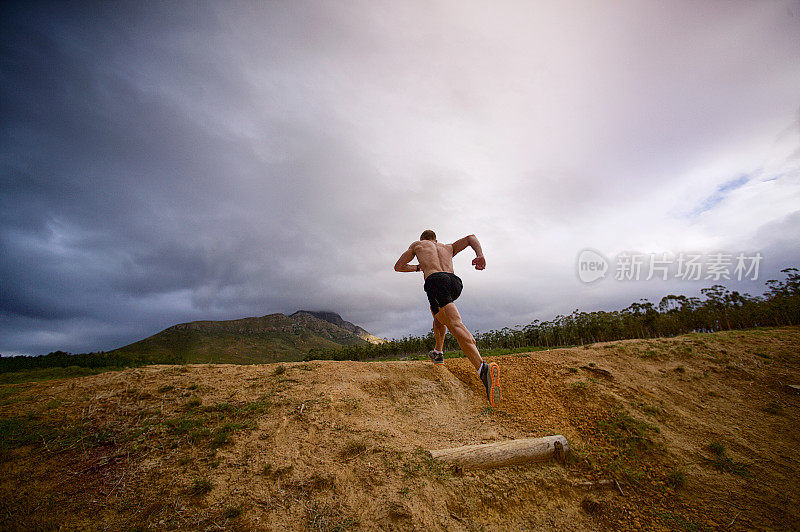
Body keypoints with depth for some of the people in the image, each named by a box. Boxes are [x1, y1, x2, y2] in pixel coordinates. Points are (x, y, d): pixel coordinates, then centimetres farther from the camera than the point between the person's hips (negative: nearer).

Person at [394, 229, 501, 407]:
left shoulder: (417, 244, 30)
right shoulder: (447, 248, 37)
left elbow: (398, 266, 33)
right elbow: (471, 237, 29)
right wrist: (480, 255, 10)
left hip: (435, 281, -5)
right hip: (455, 281, 5)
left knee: (455, 325, -22)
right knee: (437, 312, 35)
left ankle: (483, 368, -42)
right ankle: (438, 352, 32)